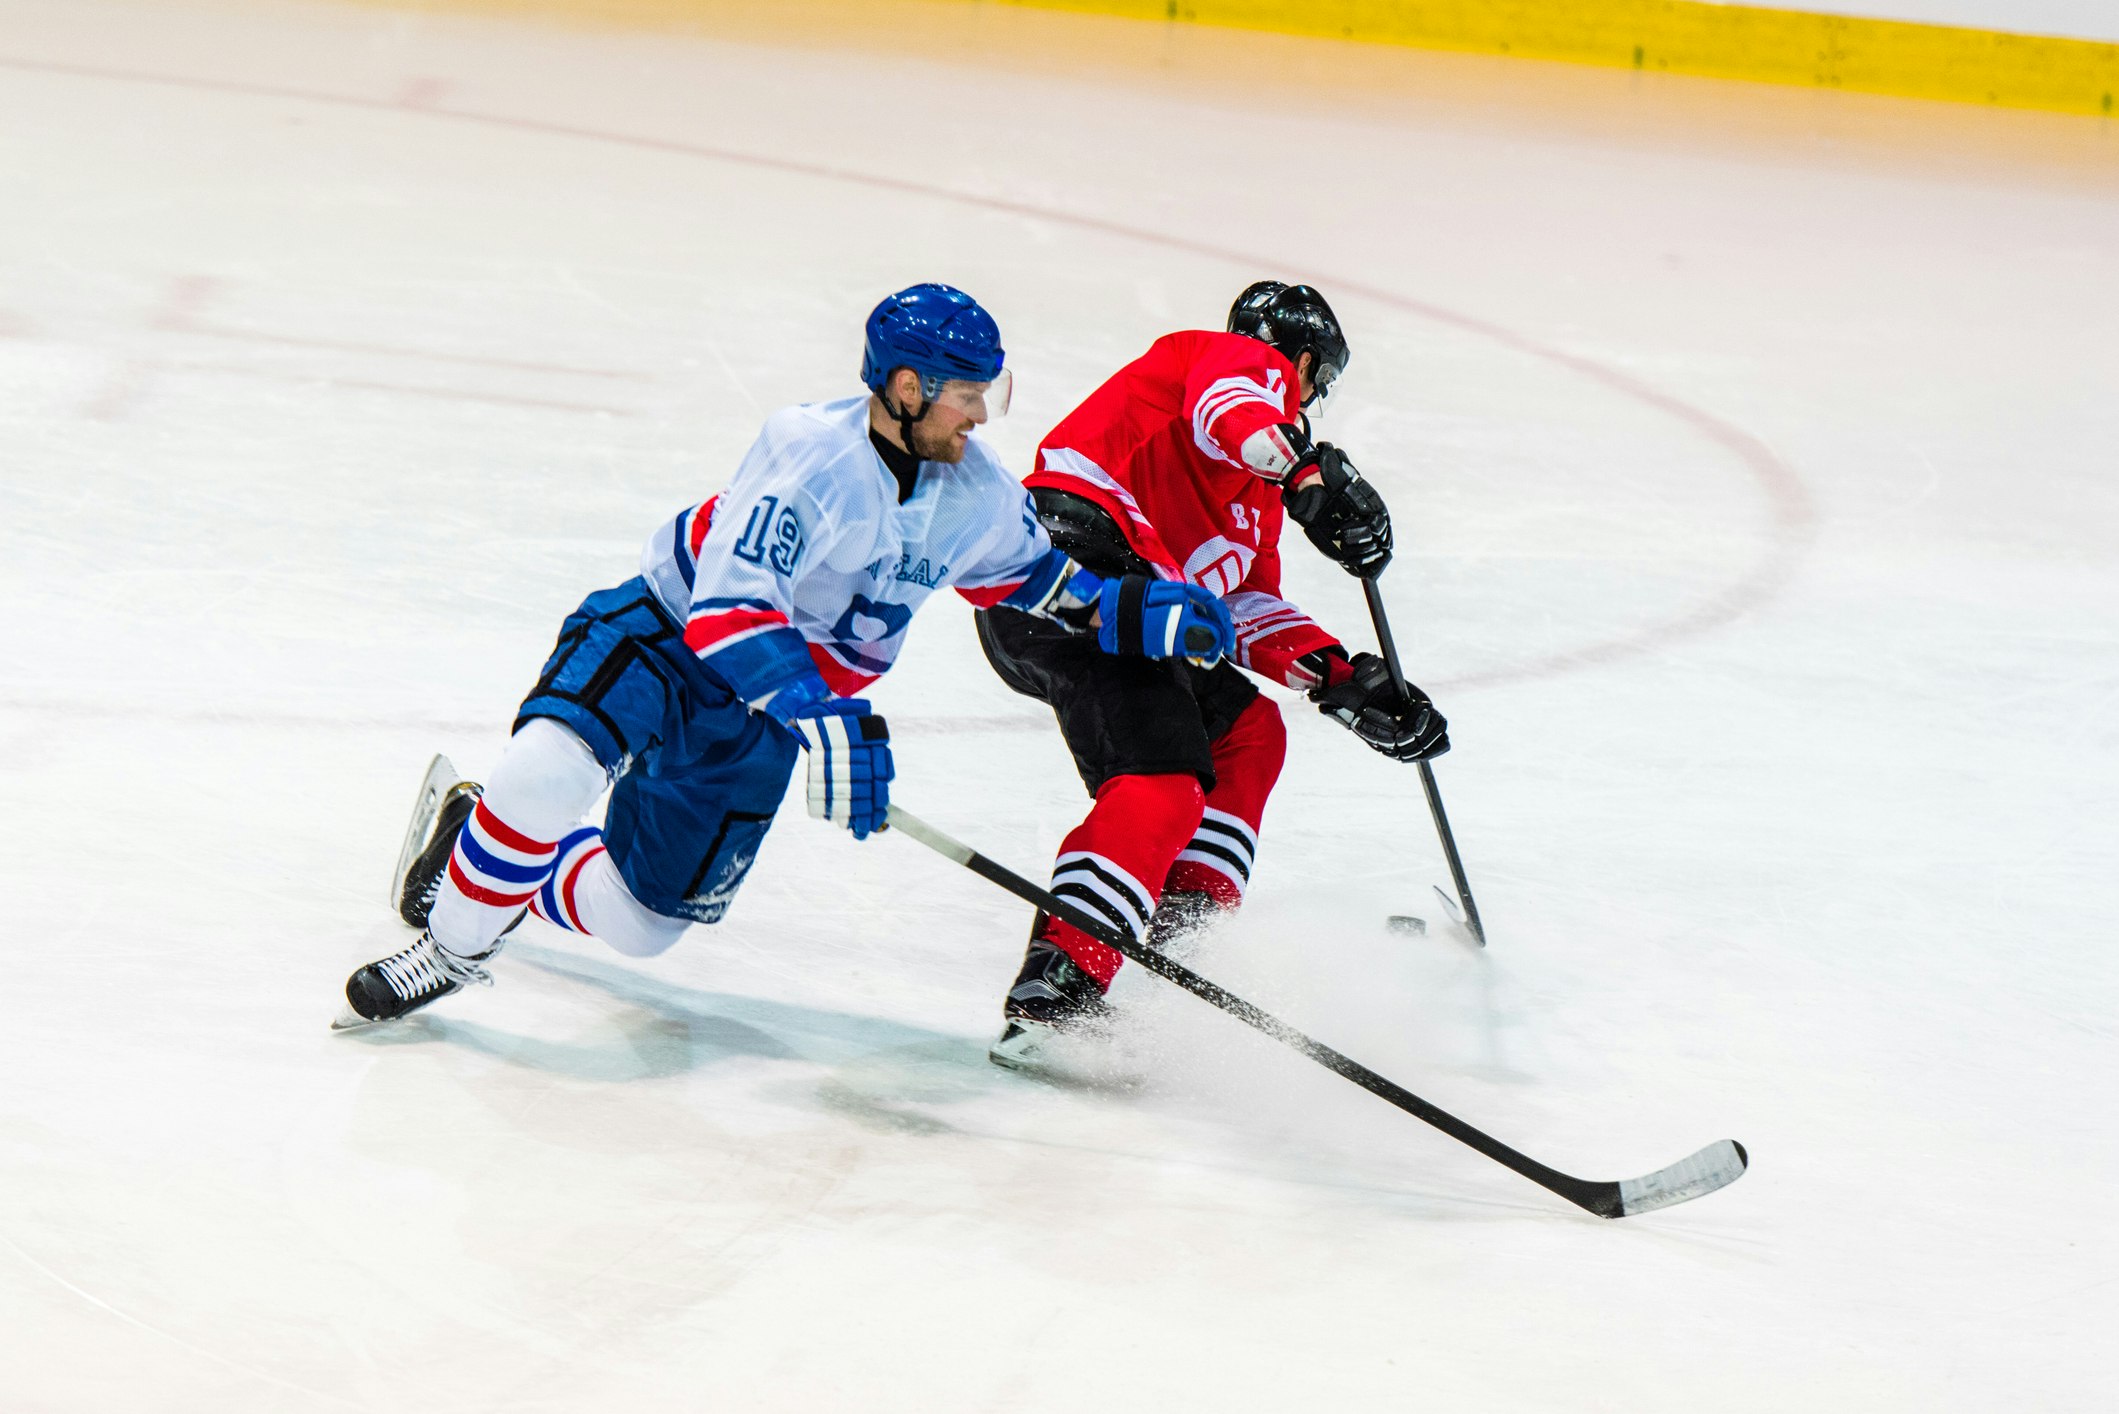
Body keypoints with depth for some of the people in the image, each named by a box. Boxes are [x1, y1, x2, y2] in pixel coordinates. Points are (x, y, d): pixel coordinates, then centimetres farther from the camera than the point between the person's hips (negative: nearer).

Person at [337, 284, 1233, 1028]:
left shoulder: (976, 496, -7)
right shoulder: (813, 456, -29)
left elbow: (1039, 581, 13)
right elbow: (730, 608, -37)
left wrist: (1144, 613, -4)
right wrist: (825, 725, -46)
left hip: (755, 726, 6)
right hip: (664, 632, -6)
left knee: (641, 919, 3)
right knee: (549, 770, -33)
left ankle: (502, 864, 31)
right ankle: (454, 945, -10)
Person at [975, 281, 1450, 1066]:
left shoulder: (1256, 488, 37)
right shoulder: (1256, 363, 12)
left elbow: (1246, 612, 29)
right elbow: (1228, 409, -14)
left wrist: (1343, 681, 17)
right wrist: (1311, 472, -31)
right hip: (1080, 555, -10)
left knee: (1244, 731, 23)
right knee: (1162, 782, -24)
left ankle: (1183, 931, 9)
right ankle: (1057, 979, -39)